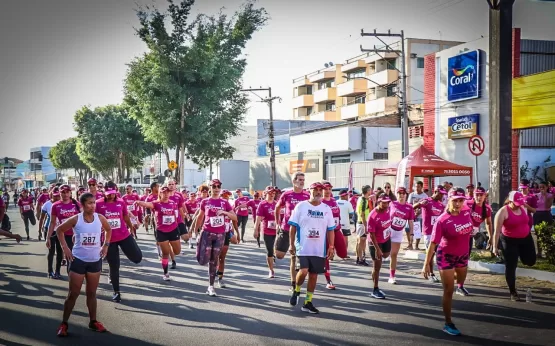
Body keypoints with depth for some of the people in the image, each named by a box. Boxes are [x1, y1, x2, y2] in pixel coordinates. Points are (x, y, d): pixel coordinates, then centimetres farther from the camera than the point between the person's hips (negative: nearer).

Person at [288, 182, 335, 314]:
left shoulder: (326, 209, 7)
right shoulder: (301, 206, -2)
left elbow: (330, 230, 9)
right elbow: (293, 226, -1)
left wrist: (331, 247, 2)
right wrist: (291, 244, -5)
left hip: (319, 249, 3)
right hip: (303, 247, -3)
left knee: (313, 275, 6)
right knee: (303, 271, -18)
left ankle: (308, 303, 17)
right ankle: (296, 290, 12)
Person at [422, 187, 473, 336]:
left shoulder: (467, 213, -9)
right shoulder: (442, 220, -25)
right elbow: (433, 243, -24)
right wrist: (426, 264, -26)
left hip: (462, 255, 6)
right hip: (446, 256, -6)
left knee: (461, 281, 29)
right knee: (449, 291, -1)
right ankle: (448, 324, 9)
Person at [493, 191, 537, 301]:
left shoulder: (523, 208, 0)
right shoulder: (503, 212, -18)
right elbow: (497, 231, -16)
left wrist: (528, 235, 22)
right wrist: (495, 247, -16)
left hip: (526, 238, 6)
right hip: (510, 241, -5)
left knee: (531, 261, 8)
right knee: (511, 267, -1)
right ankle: (513, 292, 12)